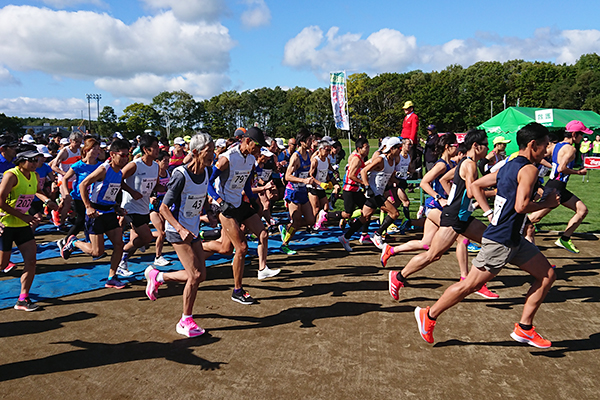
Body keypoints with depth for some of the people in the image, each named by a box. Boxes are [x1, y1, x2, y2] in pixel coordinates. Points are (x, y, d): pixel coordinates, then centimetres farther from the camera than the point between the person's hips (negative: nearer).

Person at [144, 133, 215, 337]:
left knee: (200, 276, 6)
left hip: (193, 230, 7)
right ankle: (185, 321, 7)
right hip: (177, 231, -7)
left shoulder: (206, 172, 0)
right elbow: (163, 208, -19)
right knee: (195, 275, -11)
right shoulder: (181, 175, -21)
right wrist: (181, 229, -28)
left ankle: (156, 276, 27)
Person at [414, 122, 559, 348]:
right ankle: (428, 316, 14)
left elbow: (476, 186, 15)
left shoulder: (509, 166, 12)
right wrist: (547, 203, -10)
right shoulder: (529, 169, -15)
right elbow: (521, 206, -26)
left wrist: (489, 213, 12)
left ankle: (524, 328, 17)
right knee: (470, 285, 0)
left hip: (513, 239, 10)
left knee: (548, 275, 11)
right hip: (500, 241, -10)